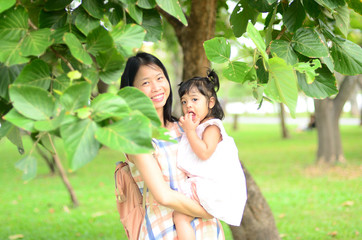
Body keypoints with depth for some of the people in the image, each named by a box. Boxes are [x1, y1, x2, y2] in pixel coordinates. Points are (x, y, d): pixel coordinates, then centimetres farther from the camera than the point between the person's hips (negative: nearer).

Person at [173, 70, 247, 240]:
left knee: (180, 216, -19)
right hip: (201, 185, 11)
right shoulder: (196, 128, 21)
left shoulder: (212, 127, -8)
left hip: (214, 187, -11)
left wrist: (190, 131, -18)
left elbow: (204, 153, -23)